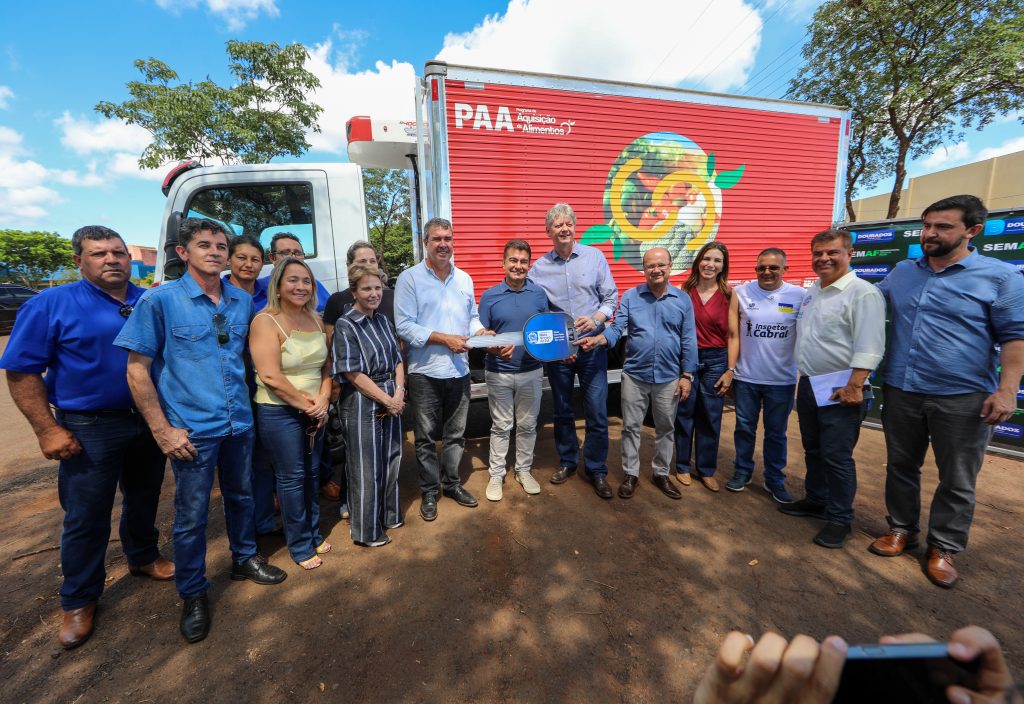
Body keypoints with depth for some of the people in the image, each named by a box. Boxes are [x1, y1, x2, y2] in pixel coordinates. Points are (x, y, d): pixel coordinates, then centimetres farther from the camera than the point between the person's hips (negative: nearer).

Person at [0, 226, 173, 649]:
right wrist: (47, 430, -13)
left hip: (149, 422, 3)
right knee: (86, 517, 8)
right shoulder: (52, 305, -7)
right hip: (89, 430, -3)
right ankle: (79, 600, 29)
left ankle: (142, 557, 43)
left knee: (144, 498, 19)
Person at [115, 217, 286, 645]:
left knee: (241, 497, 20)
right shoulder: (159, 301, -8)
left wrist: (244, 404, 8)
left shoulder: (242, 301, 4)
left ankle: (245, 558, 43)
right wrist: (163, 431, -11)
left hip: (240, 423, 4)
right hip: (191, 431, -4)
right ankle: (193, 594, 31)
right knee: (191, 515, 9)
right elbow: (137, 370, -7)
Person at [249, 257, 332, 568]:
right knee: (292, 478, 5)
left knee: (312, 474, 16)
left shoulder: (316, 320, 6)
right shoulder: (266, 321, -13)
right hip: (279, 413, -6)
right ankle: (300, 546, 23)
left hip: (315, 412, 6)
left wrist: (323, 399, -7)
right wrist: (306, 404, -15)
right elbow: (271, 376, -20)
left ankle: (314, 534, 34)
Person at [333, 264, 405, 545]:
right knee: (366, 469, 6)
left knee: (390, 461, 18)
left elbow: (397, 360, 9)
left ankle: (389, 515, 39)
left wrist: (399, 393, -6)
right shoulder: (345, 326, -12)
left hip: (392, 401, 6)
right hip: (362, 404, -6)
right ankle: (367, 531, 26)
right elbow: (353, 374, -15)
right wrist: (387, 400, -14)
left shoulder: (383, 320, 8)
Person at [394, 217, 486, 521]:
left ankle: (452, 483, 35)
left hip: (459, 371, 4)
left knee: (455, 434, 16)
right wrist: (445, 339, -17)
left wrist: (482, 333, -5)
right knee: (426, 437, 10)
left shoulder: (464, 279, 10)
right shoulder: (410, 278, -5)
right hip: (425, 372, -4)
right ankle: (429, 491, 29)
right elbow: (404, 326, -12)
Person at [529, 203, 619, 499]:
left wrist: (596, 318, -15)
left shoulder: (594, 257, 1)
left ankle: (597, 470, 22)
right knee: (562, 411, 14)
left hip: (592, 345, 0)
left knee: (597, 412, 3)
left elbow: (611, 296, 4)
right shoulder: (539, 267, 1)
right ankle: (568, 461, 35)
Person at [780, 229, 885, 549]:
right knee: (813, 450, 18)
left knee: (836, 457, 1)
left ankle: (839, 518, 17)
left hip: (839, 391, -8)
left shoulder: (863, 293, -12)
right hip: (808, 385, 8)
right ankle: (816, 500, 35)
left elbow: (869, 347, -19)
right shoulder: (812, 291, 12)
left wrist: (854, 386, -24)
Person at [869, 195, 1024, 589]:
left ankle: (943, 547, 26)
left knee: (957, 480, 9)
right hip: (901, 391, 4)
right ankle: (901, 529, 31)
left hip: (963, 397, -3)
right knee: (900, 467, 15)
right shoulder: (902, 272, 7)